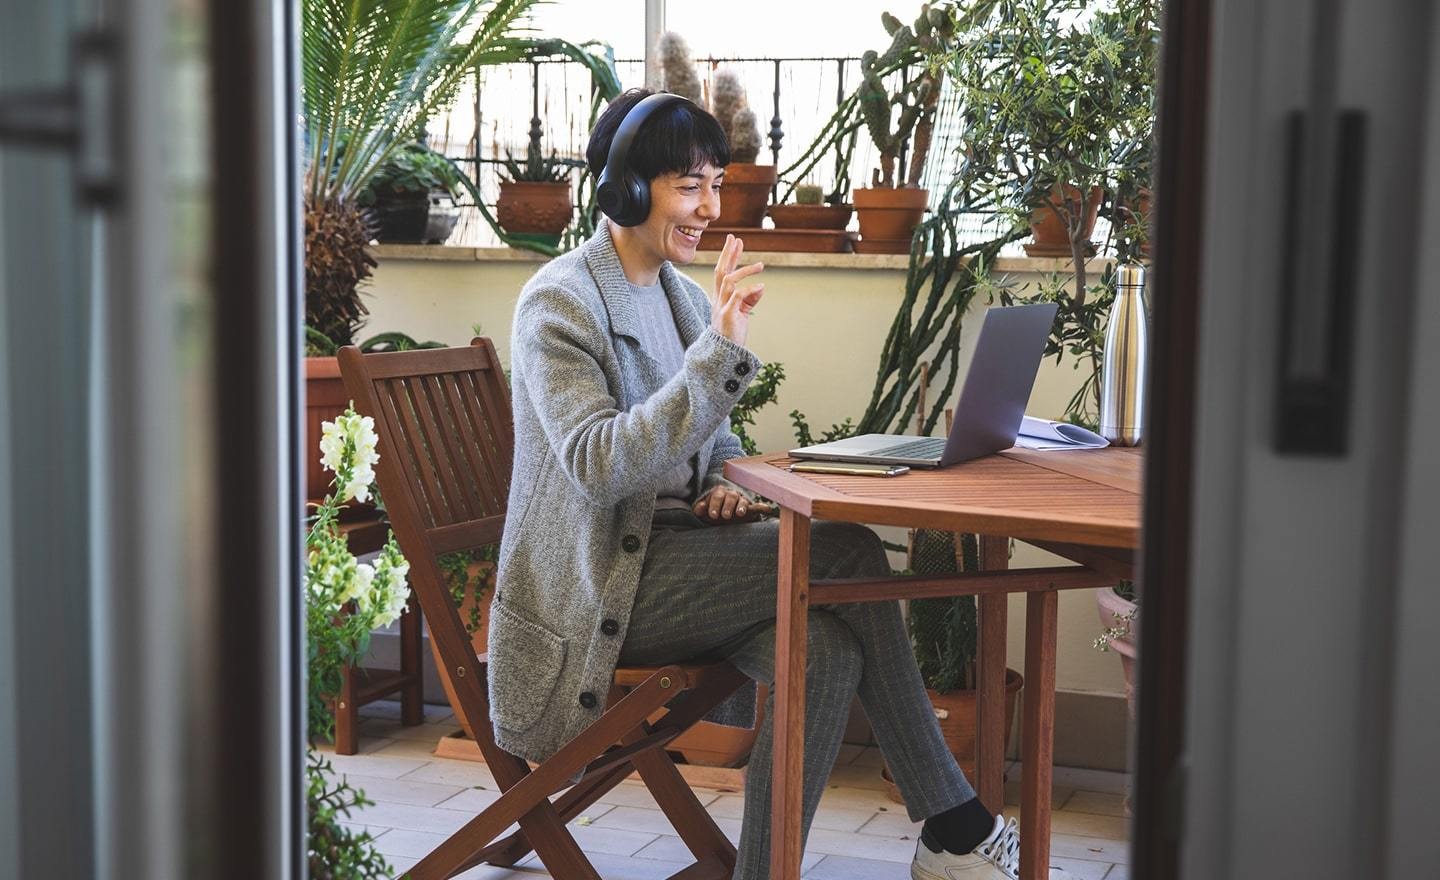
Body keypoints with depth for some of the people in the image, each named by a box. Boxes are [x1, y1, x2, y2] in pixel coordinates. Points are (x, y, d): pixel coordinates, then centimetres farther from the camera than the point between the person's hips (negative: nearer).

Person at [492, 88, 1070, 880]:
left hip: (668, 555, 7)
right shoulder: (559, 302, -11)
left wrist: (723, 483, 0)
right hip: (598, 587, -7)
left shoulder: (681, 293, 14)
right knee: (850, 555, -20)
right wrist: (720, 350, -29)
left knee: (826, 652, -23)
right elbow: (597, 466, -25)